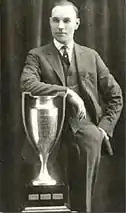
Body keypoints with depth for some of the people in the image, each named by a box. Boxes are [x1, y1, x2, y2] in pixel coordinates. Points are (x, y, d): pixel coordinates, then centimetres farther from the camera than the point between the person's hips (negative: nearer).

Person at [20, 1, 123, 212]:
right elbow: (27, 84, -14)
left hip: (83, 123, 2)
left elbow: (115, 96, 17)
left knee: (92, 138, -34)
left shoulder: (91, 56, 16)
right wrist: (67, 92, -20)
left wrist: (105, 127, 3)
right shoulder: (37, 55, 8)